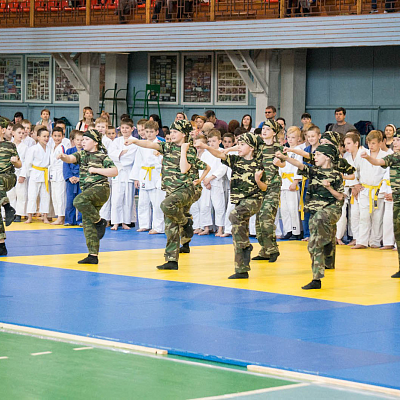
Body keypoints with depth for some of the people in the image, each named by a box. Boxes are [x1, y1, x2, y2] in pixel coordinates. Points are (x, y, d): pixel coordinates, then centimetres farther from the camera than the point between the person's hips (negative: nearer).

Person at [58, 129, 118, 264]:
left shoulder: (102, 156, -1)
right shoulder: (82, 154, 15)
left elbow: (114, 172, -10)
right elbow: (71, 158, -4)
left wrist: (95, 170, -12)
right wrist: (63, 157, -27)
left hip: (100, 188, -7)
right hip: (87, 191, 7)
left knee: (79, 201, -34)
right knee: (87, 224, 4)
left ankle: (99, 221, -14)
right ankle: (93, 255, 7)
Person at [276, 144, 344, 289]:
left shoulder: (335, 175, -2)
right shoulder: (314, 171, 10)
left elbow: (340, 197, -1)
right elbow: (300, 165, -7)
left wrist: (329, 187, -16)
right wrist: (284, 158, -22)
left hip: (331, 209, -5)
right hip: (315, 211, 5)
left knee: (319, 217, -41)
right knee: (313, 245, 1)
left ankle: (328, 242, -14)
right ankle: (316, 279, 7)